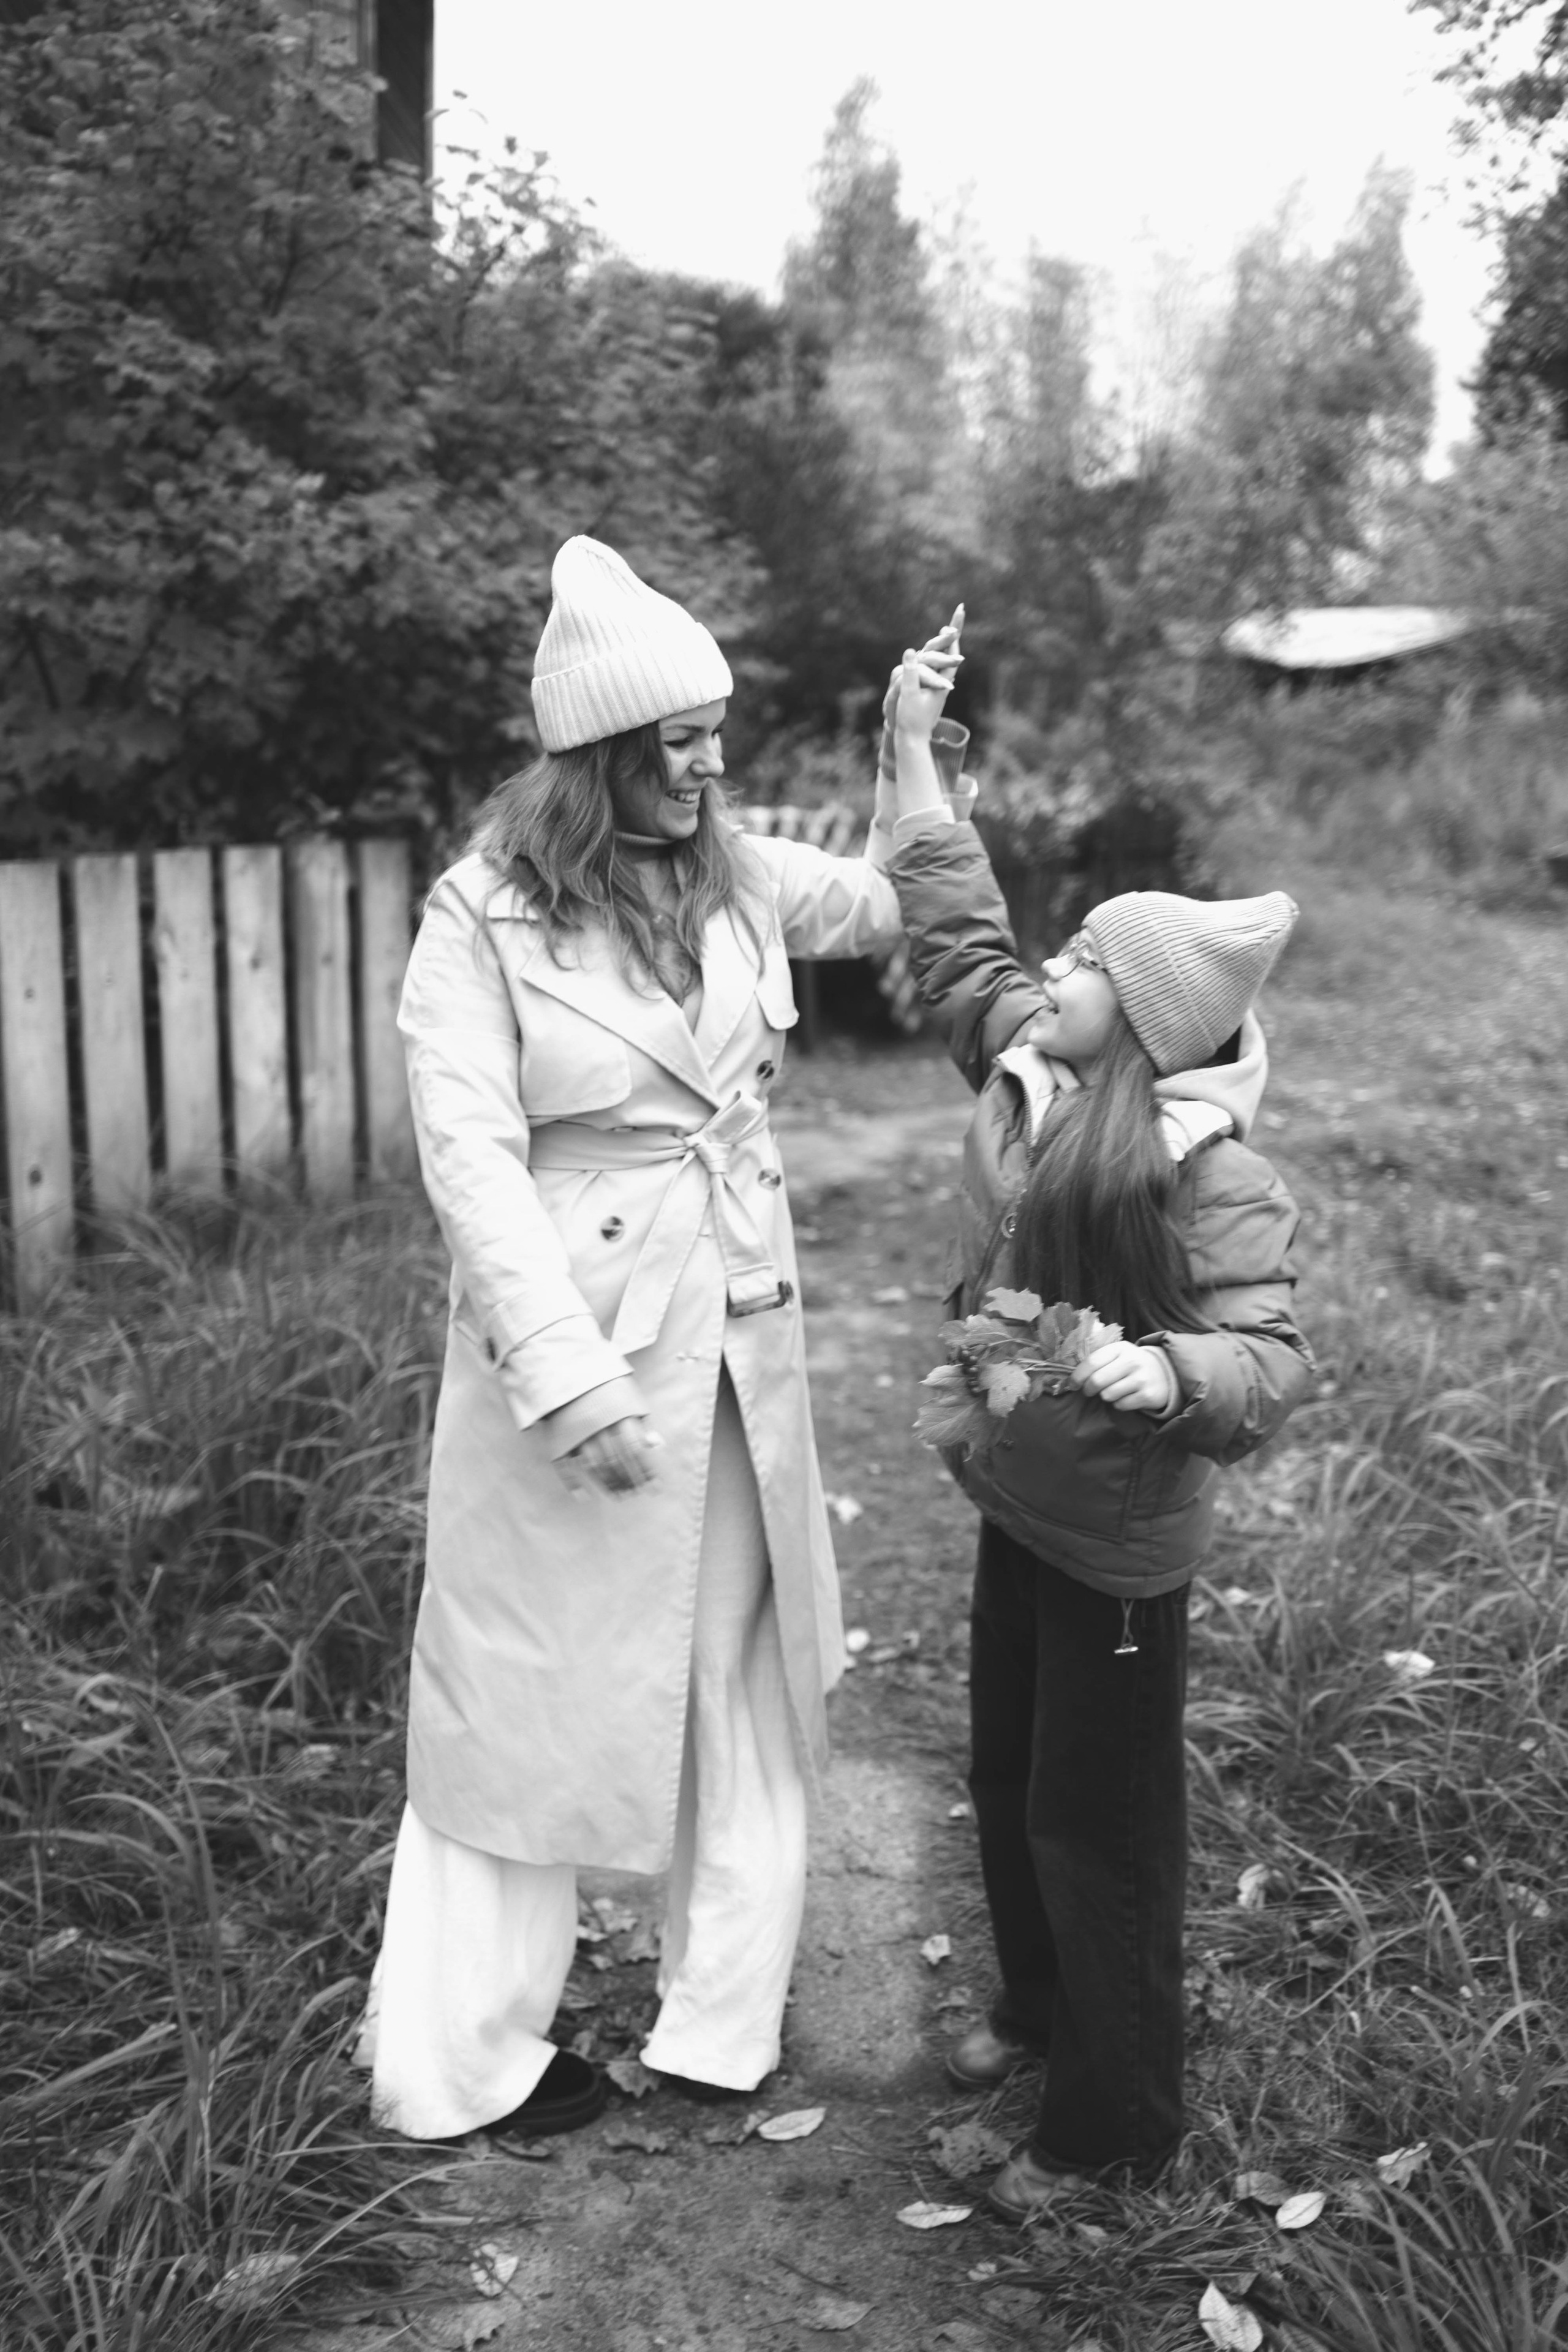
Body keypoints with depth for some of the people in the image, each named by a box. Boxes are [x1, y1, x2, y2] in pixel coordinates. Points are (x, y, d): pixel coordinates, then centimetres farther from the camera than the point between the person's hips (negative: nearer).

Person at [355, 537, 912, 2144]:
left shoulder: (735, 874, 3)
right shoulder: (483, 921, -14)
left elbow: (885, 904, 15)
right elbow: (472, 1160, -17)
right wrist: (572, 1383, -21)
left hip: (742, 1342, 6)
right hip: (579, 1342, -6)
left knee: (741, 1669, 14)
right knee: (535, 1694, 7)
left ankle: (720, 2014, 32)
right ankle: (461, 2059, 27)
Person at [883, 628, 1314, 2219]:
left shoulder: (1211, 1175, -23)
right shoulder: (1027, 1073, -3)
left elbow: (1272, 1358, -23)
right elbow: (959, 932, 7)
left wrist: (1167, 1373, -42)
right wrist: (912, 756, 8)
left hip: (1117, 1543, -8)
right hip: (1017, 1504, 8)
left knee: (1096, 1826, 5)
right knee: (1006, 1780, 22)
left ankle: (1110, 2124, 24)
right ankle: (1040, 2010, 46)